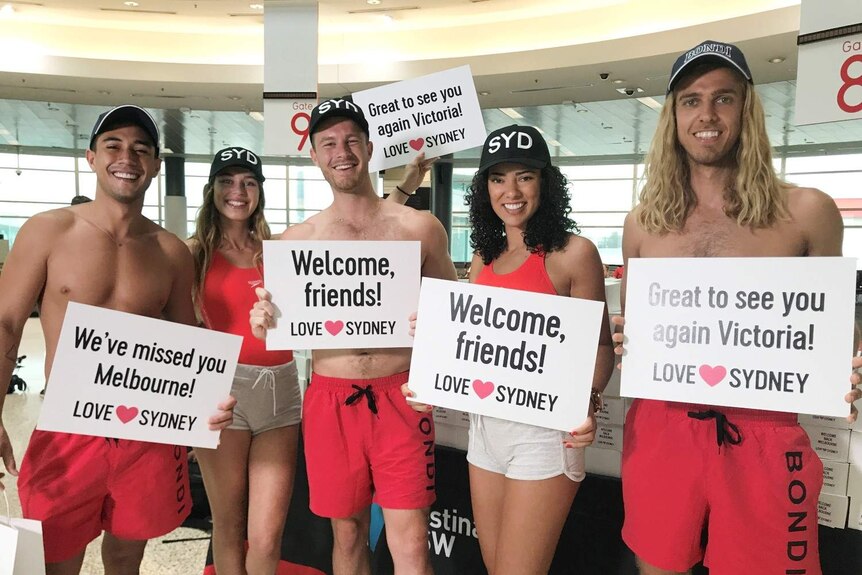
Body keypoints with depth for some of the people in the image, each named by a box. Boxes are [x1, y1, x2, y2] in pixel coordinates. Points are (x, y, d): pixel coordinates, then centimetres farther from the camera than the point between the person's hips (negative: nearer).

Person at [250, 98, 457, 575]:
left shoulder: (418, 227, 0)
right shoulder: (296, 239, 5)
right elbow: (282, 328, 12)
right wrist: (262, 322, -11)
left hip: (400, 397, -1)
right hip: (330, 400, 2)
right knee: (347, 534, 16)